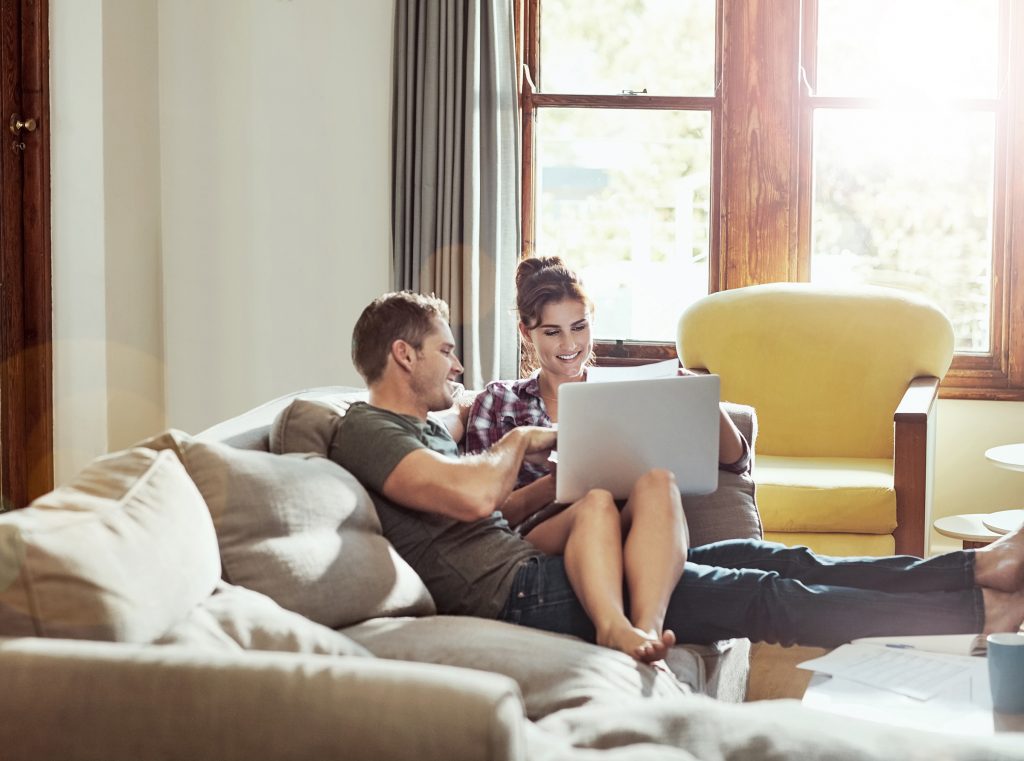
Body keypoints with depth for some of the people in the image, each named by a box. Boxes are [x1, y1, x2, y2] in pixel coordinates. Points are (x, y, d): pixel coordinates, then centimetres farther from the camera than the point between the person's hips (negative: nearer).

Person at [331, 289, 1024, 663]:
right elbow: (475, 495, -25)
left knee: (752, 559, 3)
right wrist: (519, 441, -4)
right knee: (756, 595, -10)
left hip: (531, 566, 10)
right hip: (513, 592, -10)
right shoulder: (366, 432, -9)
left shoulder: (426, 430, 22)